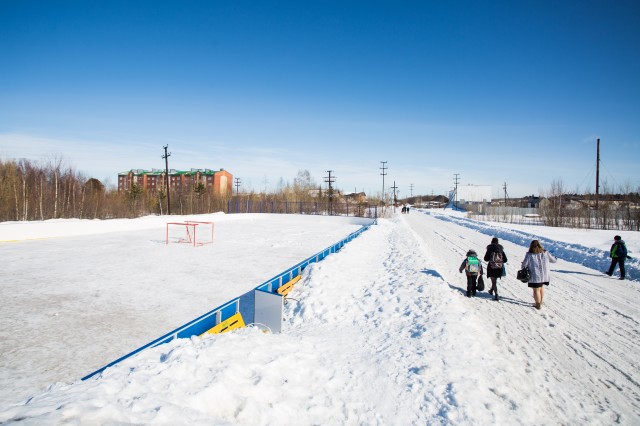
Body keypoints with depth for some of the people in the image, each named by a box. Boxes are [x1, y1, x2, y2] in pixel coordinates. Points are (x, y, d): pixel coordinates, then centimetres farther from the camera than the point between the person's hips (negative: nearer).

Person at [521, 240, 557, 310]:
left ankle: (538, 305, 17)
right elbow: (554, 260, 8)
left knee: (536, 290, 9)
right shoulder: (545, 253, -4)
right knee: (541, 288, 24)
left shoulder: (529, 255, -13)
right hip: (544, 276, 4)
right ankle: (540, 302, 36)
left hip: (535, 276, -4)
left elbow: (524, 265, -11)